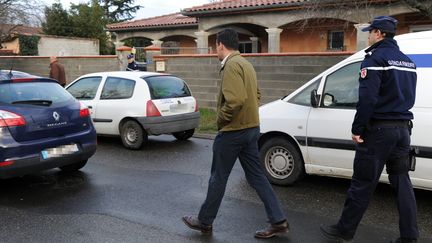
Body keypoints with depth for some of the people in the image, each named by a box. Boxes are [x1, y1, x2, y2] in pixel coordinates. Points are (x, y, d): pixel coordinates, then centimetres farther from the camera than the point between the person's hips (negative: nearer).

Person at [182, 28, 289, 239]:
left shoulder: (231, 65, -17)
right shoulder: (245, 63, 14)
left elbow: (236, 100, -28)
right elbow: (255, 95, 20)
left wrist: (221, 119, -15)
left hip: (233, 131, -9)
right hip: (251, 127, 9)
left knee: (218, 178, 6)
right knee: (256, 176, 12)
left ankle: (204, 221, 22)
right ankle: (278, 221, 14)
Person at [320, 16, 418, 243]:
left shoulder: (376, 58, -11)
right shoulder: (407, 61, 15)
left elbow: (367, 98, -20)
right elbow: (408, 97, 18)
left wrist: (357, 128, -15)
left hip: (378, 130, -8)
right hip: (402, 129, 8)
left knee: (362, 183, 0)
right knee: (401, 182, 11)